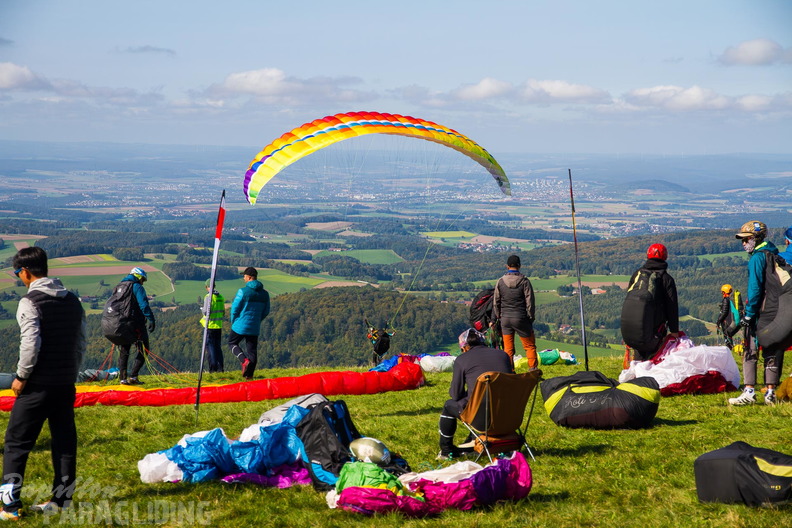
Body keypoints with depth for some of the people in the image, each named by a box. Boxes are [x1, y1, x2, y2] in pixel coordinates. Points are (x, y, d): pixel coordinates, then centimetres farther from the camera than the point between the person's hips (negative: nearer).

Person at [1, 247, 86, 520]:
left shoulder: (30, 302, -13)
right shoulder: (73, 300, 9)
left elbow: (31, 344, -19)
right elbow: (81, 342, 12)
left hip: (38, 385, -6)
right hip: (66, 385, 6)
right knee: (65, 441, 11)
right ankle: (61, 499, 16)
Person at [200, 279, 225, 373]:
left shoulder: (208, 297, -12)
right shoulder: (220, 297, 8)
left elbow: (206, 312, -17)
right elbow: (223, 313, 12)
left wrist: (202, 308, 3)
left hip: (210, 325, -6)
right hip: (219, 325, 6)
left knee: (211, 346, -1)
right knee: (218, 347, 11)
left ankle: (213, 368, -4)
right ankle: (220, 367, 10)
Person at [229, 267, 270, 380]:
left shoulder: (243, 291, -14)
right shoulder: (265, 294, 5)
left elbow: (235, 309, -9)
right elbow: (266, 312, 11)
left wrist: (233, 322, 6)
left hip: (241, 326, -5)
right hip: (255, 328, 5)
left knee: (232, 343, 14)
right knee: (252, 350, 10)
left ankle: (244, 360, -10)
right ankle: (249, 375, 8)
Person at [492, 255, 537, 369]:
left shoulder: (500, 282, 1)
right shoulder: (524, 281, -7)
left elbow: (496, 302, 7)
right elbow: (530, 301, -5)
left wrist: (498, 317, 17)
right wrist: (531, 317, 5)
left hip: (505, 318, 3)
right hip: (521, 317, -3)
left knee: (508, 348, 6)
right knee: (530, 346, 6)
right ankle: (533, 369, 1)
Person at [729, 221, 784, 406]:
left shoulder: (757, 257, -8)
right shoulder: (776, 255, 17)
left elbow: (754, 288, -14)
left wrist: (748, 314, -12)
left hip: (762, 312, -8)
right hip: (779, 312, 8)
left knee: (750, 352, -3)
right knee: (773, 352, 9)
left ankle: (749, 392, -8)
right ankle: (771, 393, 9)